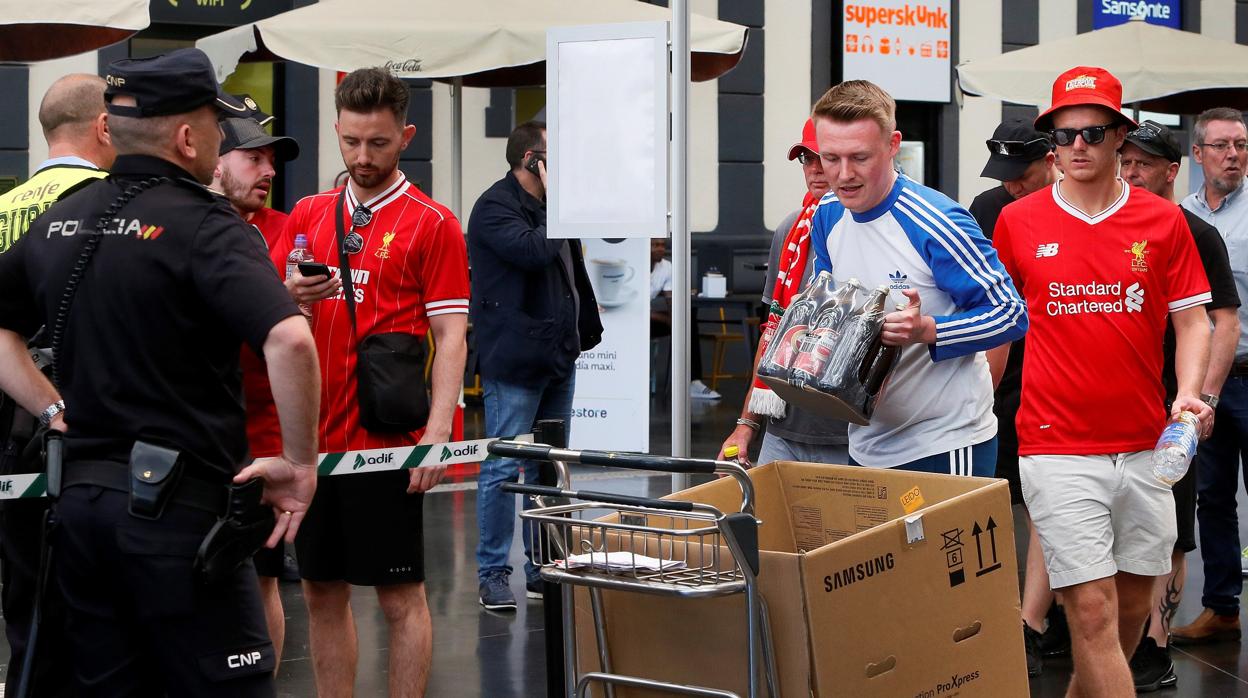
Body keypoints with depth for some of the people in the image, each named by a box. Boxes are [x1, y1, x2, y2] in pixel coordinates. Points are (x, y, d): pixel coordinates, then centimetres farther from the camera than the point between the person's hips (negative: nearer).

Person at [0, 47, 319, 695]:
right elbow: (289, 340, -26)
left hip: (78, 494, 7)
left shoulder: (58, 221, 10)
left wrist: (54, 409, 15)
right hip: (176, 501, -7)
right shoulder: (204, 225, -12)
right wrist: (301, 461, -15)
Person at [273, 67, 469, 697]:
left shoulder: (432, 223, -3)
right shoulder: (307, 215, 11)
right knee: (322, 593, 11)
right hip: (314, 435, 5)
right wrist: (287, 295, -10)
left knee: (400, 596, 2)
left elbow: (451, 336, -7)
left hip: (386, 440, -5)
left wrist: (437, 433, -16)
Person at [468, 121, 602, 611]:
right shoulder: (495, 207, -10)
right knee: (504, 469, -4)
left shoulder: (548, 206, 15)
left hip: (557, 358, 9)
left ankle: (543, 569, 21)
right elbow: (534, 251, -26)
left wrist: (583, 332, 16)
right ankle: (492, 574, 3)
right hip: (514, 363, -9)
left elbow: (574, 273, 22)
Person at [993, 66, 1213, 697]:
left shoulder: (1162, 220, 3)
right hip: (1057, 449, -3)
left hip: (1145, 448, 3)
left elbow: (1191, 319, 6)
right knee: (1093, 610, -8)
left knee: (1135, 599, 14)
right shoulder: (1017, 222, 1)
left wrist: (1190, 391, -10)